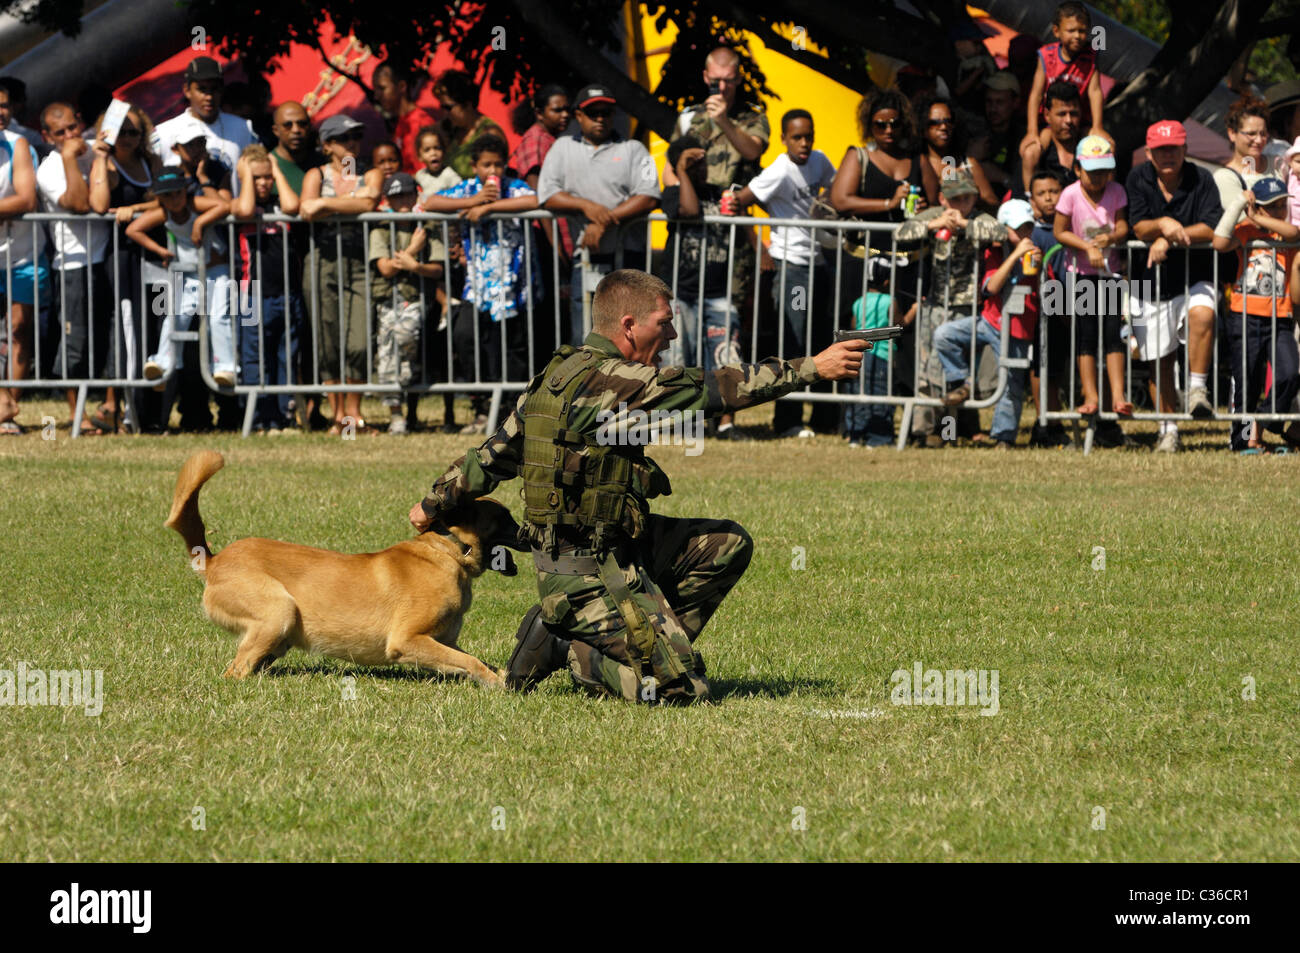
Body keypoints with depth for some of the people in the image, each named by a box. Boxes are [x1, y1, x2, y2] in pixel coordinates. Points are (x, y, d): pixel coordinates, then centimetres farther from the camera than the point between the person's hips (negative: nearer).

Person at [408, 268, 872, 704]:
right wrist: (814, 368, -18)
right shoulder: (608, 380, -19)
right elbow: (712, 389, -21)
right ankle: (562, 648, -2)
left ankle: (647, 648, 11)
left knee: (727, 544, 12)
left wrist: (434, 506, 31)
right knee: (682, 686, -15)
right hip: (590, 572, -10)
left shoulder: (561, 374, 10)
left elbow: (496, 453, 18)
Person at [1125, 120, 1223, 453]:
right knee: (1159, 360, 5)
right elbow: (1138, 228, -10)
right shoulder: (1138, 180, -1)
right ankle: (1168, 430, 18)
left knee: (1202, 313, -34)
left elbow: (1212, 228, -15)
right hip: (1151, 282, 2)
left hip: (1194, 278, -2)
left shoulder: (1201, 180, -5)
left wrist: (1169, 239, -22)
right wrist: (1163, 224, -31)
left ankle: (1197, 389, -25)